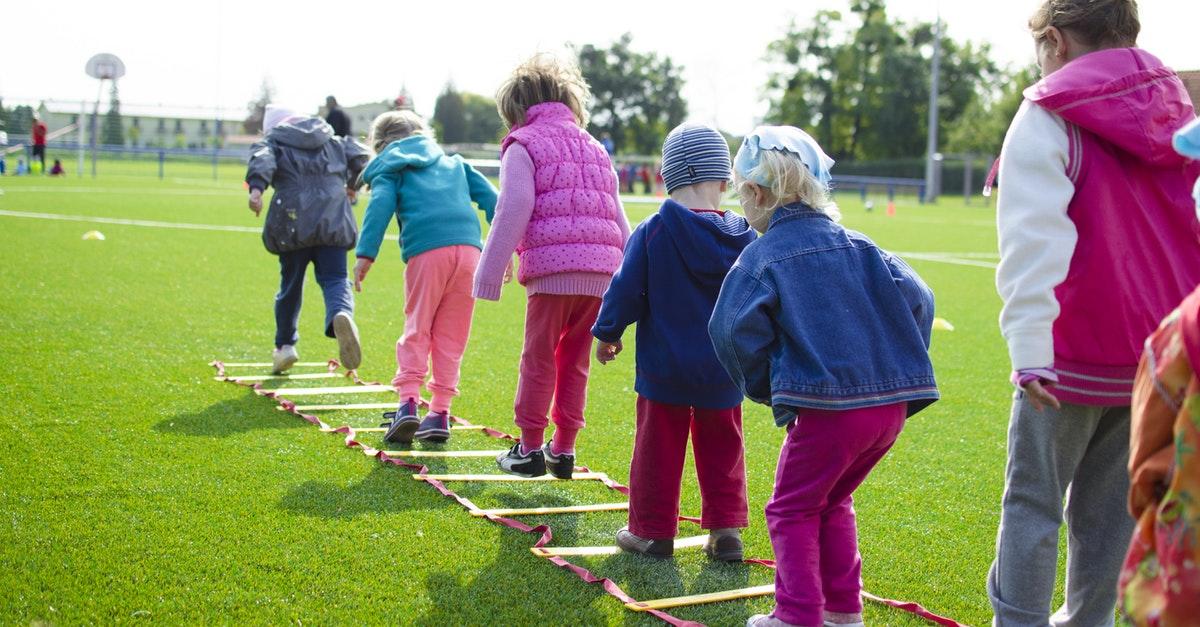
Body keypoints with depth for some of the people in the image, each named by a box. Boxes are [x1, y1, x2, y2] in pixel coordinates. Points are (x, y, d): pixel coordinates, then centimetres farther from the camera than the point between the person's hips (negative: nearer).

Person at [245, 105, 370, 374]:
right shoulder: (333, 142, 24)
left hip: (293, 223, -1)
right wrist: (352, 184, 33)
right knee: (334, 279, -3)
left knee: (291, 284, 14)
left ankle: (285, 345, 26)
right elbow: (360, 155, 15)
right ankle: (341, 315, -37)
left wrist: (256, 187, -26)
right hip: (333, 222, 1)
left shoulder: (272, 142, 14)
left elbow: (262, 159, -8)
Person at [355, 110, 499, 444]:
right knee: (451, 336, 9)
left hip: (426, 252, -3)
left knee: (416, 330, 6)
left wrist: (365, 254, -8)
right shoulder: (454, 162, 30)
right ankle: (440, 412, 7)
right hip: (469, 247, 3)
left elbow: (380, 206, -1)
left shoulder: (389, 170, 18)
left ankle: (408, 401, -9)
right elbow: (490, 197, 21)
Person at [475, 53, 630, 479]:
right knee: (575, 362, 14)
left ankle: (529, 449, 9)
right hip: (600, 272, 6)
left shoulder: (523, 145, 5)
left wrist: (490, 275, -5)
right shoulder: (594, 148, 24)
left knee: (539, 360, 4)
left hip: (552, 268, -6)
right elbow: (618, 219, 22)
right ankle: (563, 450, 17)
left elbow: (513, 213, -6)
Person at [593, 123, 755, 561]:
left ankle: (652, 532, 15)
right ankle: (726, 531, 15)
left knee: (658, 448, 8)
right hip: (723, 371, 3)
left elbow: (626, 290, -9)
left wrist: (607, 333, 7)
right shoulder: (743, 238, -4)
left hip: (664, 366, -3)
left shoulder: (652, 233, -13)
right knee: (721, 449, 15)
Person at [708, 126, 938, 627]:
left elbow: (734, 329, -14)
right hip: (893, 403, 6)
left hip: (826, 407, -6)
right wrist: (900, 368, 13)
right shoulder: (856, 245, 12)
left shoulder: (761, 256, -3)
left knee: (793, 510, 10)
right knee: (833, 503, 24)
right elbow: (916, 299, 6)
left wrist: (764, 387, 1)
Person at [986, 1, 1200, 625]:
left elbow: (1033, 239, -18)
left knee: (1032, 501, 4)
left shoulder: (1049, 117, -8)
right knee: (1110, 503, 14)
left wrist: (1029, 349, -22)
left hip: (1073, 355, -5)